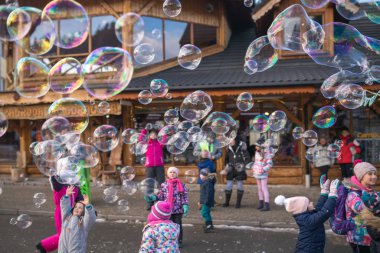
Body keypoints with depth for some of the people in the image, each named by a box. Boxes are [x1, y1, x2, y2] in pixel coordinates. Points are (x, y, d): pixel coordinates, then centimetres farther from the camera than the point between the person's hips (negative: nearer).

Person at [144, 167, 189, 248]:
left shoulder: (181, 185, -4)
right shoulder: (164, 185, 1)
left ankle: (179, 241, 23)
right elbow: (161, 196, 4)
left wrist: (185, 206, -14)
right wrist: (153, 197, -9)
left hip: (178, 209, -2)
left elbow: (184, 197, -4)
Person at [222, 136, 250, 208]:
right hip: (231, 170, 3)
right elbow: (227, 158, 17)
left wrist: (243, 165, -13)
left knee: (240, 185, 4)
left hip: (239, 170, -3)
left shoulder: (242, 148, -10)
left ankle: (238, 203, 13)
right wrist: (227, 165, 5)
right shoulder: (229, 149, 2)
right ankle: (227, 202, 15)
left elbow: (248, 158, -4)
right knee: (229, 185, 4)